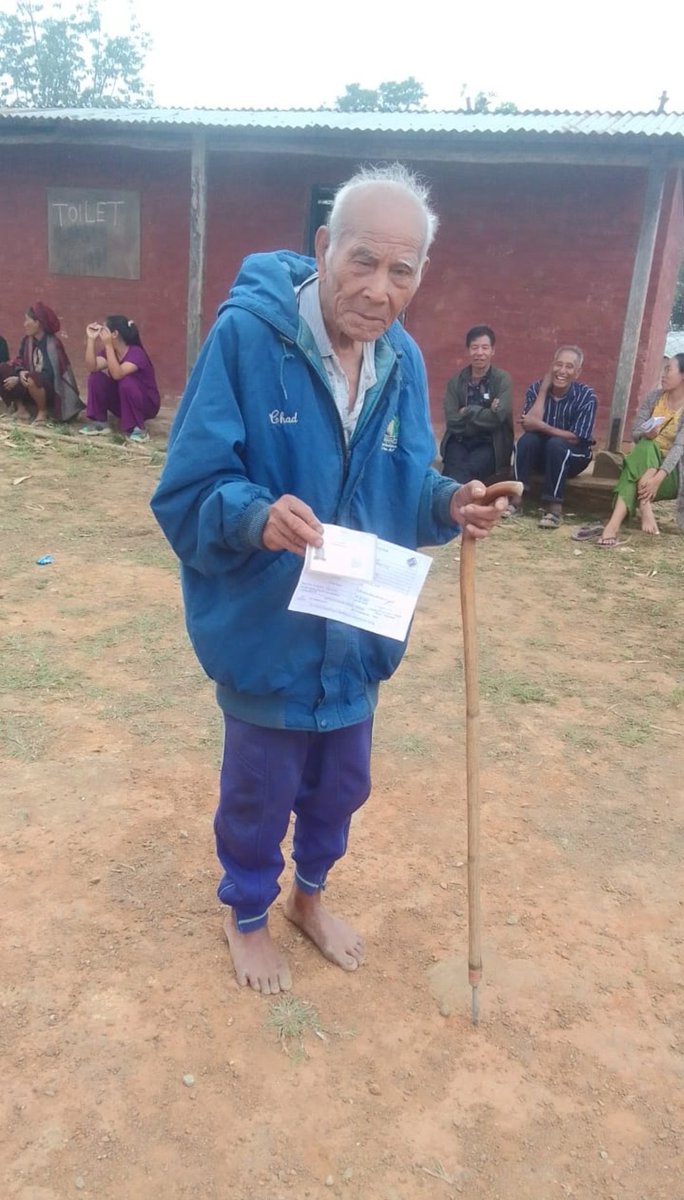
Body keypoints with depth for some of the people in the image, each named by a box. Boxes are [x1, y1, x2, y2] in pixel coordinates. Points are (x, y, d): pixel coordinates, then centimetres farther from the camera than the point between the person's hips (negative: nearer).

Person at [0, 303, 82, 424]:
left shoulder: (53, 344, -21)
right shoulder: (27, 339, 0)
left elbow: (49, 374, -26)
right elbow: (20, 360, 2)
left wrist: (18, 379, -26)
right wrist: (20, 373, -24)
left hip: (54, 390, -7)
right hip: (35, 383, 7)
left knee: (31, 379, -37)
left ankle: (43, 411, -11)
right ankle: (20, 405, 4)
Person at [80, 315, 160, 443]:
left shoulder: (136, 353, -23)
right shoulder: (109, 351, -2)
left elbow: (117, 374, -38)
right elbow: (92, 367, -18)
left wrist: (108, 345, -38)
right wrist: (91, 339, -22)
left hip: (147, 404, -6)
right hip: (122, 403, 6)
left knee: (127, 382, -35)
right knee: (96, 377, -12)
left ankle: (137, 428, -20)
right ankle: (99, 422, -3)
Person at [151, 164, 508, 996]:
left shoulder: (402, 361, -2)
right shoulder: (245, 335, -20)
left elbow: (403, 491, 2)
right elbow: (189, 488, -20)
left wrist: (448, 503, -19)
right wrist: (257, 516, -39)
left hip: (358, 630, 5)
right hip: (266, 630, -5)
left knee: (340, 784, 24)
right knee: (259, 791, 17)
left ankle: (309, 895, 53)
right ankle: (247, 917, 47)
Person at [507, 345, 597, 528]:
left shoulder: (586, 396, -15)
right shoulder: (536, 388, -7)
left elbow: (575, 438, -20)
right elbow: (529, 425, -20)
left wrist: (541, 426, -29)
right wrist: (544, 388, -21)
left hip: (573, 457, -2)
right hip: (541, 453, 3)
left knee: (555, 444, -34)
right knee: (527, 439, -28)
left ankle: (554, 507, -34)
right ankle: (517, 499, -29)